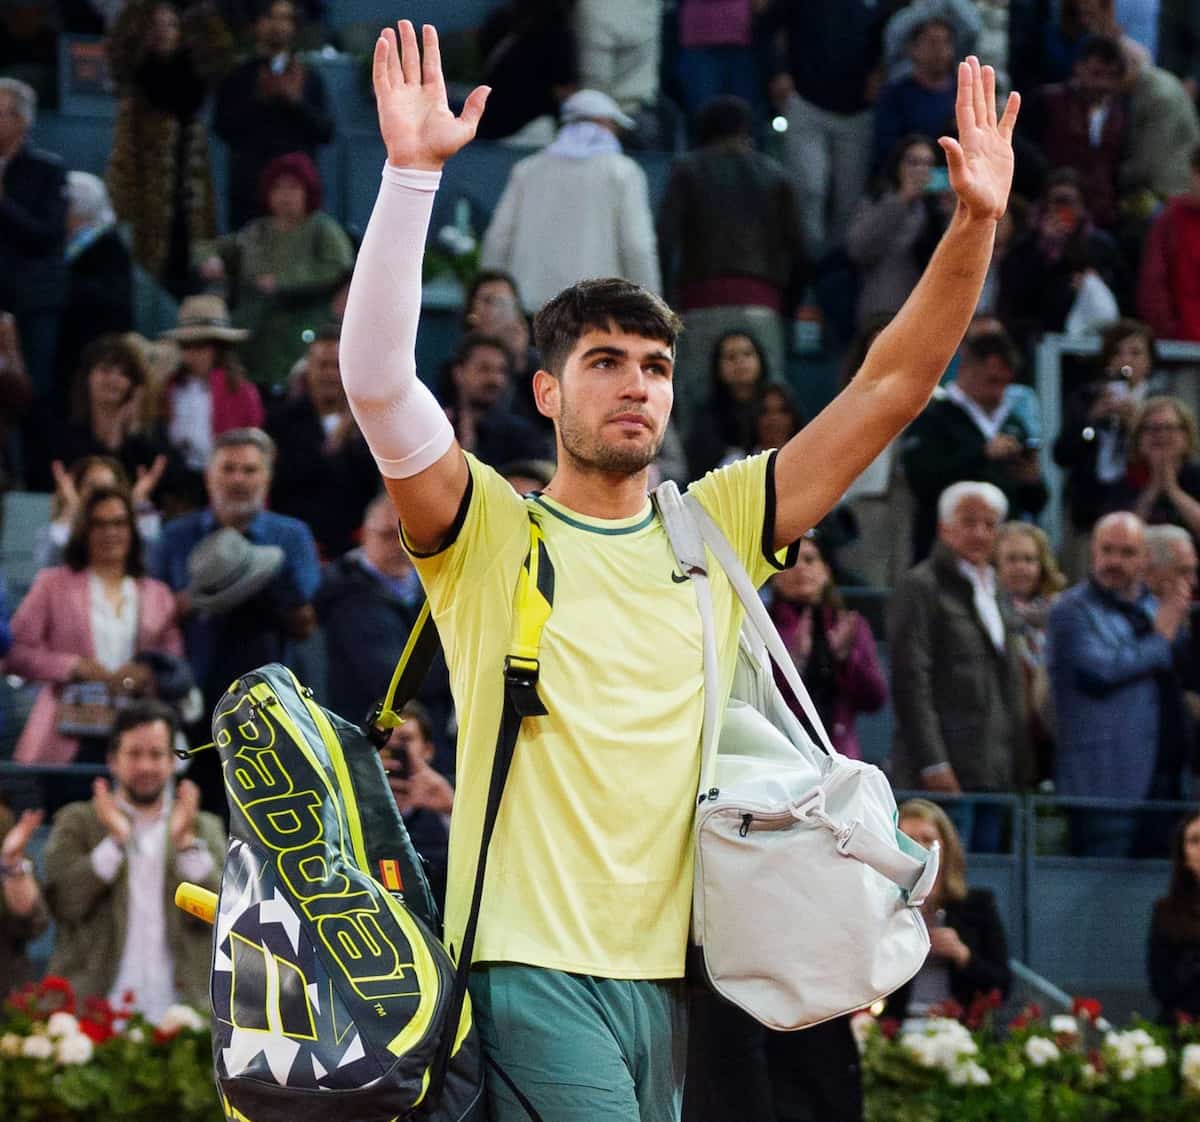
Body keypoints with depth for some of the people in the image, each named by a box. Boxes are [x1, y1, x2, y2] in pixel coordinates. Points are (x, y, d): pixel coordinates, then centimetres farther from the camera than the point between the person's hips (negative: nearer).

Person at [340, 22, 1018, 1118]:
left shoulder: (717, 527, 13)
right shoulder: (488, 527, 2)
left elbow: (889, 390, 10)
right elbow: (376, 380, -14)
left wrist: (975, 225, -1)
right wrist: (413, 171, -22)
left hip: (675, 974, 5)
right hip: (533, 963, -5)